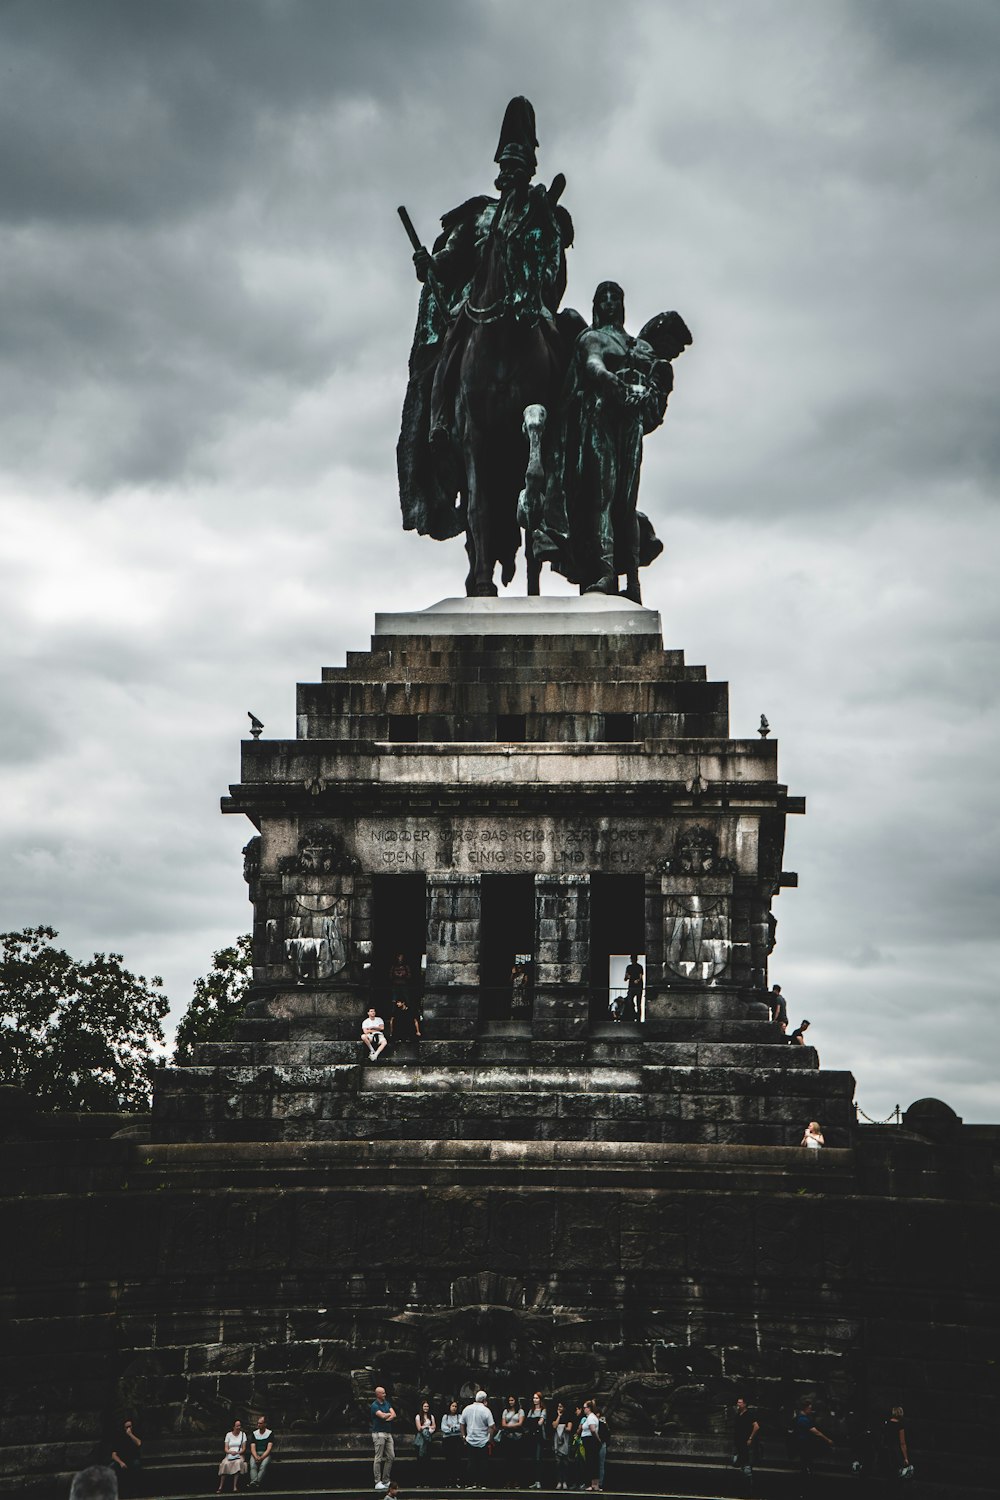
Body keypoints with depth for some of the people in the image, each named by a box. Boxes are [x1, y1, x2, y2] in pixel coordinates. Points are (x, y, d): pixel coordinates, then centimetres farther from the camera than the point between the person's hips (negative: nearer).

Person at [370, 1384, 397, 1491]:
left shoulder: (386, 1403, 14)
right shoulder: (374, 1406, -8)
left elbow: (393, 1415, 4)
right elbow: (382, 1415, -20)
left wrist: (387, 1418, -15)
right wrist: (390, 1414, -1)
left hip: (388, 1433, 8)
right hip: (379, 1433, -7)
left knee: (391, 1457, 5)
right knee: (378, 1458, -6)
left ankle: (386, 1481, 12)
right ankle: (378, 1482, -4)